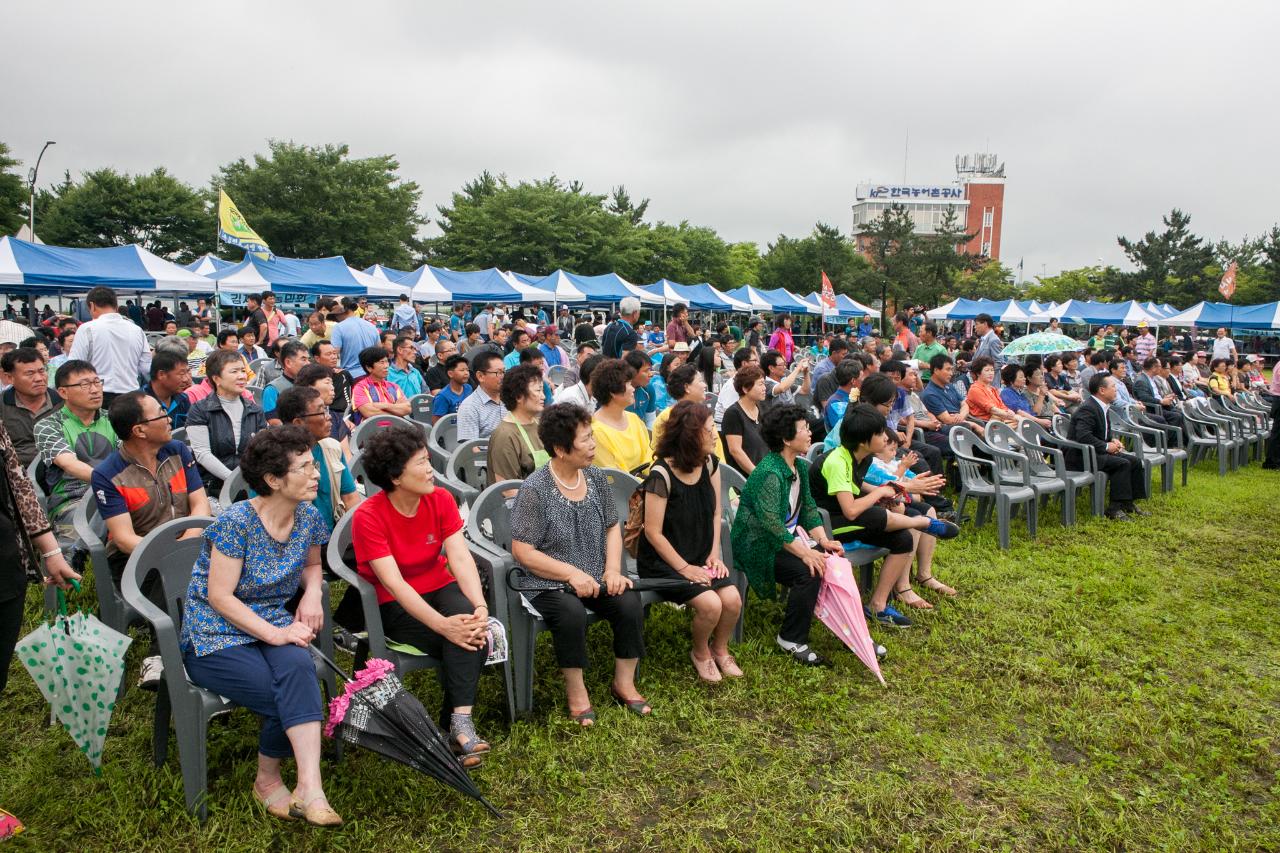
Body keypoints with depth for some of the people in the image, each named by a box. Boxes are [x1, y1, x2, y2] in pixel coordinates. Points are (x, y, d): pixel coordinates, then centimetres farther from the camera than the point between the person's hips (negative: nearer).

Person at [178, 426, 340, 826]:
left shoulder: (308, 517, 0)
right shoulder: (236, 521, -18)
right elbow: (219, 596, -17)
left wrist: (312, 592, -4)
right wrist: (273, 634, -24)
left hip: (274, 625, 4)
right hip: (216, 637, -4)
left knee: (298, 667, -31)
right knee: (288, 695, -25)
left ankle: (309, 788, -33)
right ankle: (268, 781, 2)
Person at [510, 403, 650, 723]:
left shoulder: (596, 478, 4)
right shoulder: (534, 490, -14)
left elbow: (612, 528, 11)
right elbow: (522, 551, -14)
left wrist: (613, 569, -6)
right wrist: (572, 573, -20)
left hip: (597, 579, 5)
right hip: (550, 583, -5)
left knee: (631, 603, -21)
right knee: (572, 612, -34)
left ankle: (624, 682, 1)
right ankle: (575, 688, -9)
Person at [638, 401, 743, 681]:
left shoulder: (709, 463, -1)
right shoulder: (661, 474, -22)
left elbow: (715, 514, 8)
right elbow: (653, 533, -19)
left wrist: (714, 554, -2)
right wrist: (684, 568, -17)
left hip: (701, 557, 6)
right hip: (662, 562, -6)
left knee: (732, 599, -14)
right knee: (710, 603, -23)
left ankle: (720, 649, 17)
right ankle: (701, 653, 9)